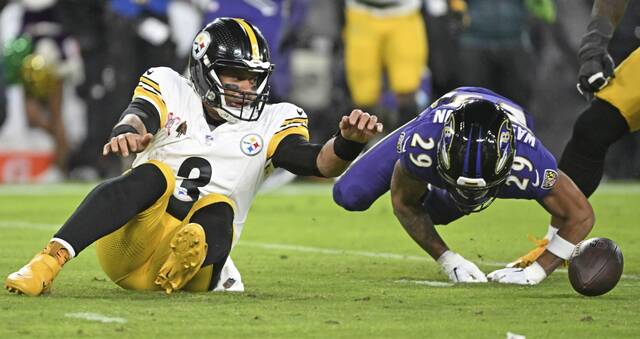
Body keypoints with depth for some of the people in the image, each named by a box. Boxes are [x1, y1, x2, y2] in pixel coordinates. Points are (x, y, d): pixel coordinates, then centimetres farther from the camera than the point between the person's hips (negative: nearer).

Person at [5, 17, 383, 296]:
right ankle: (47, 263, -48)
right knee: (153, 174, -31)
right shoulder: (171, 91, 9)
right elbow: (139, 116, -13)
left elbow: (319, 163, -5)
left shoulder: (271, 123, 12)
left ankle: (188, 260, -68)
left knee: (219, 212, -31)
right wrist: (126, 133, -39)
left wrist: (349, 141, -28)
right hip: (130, 242, -1)